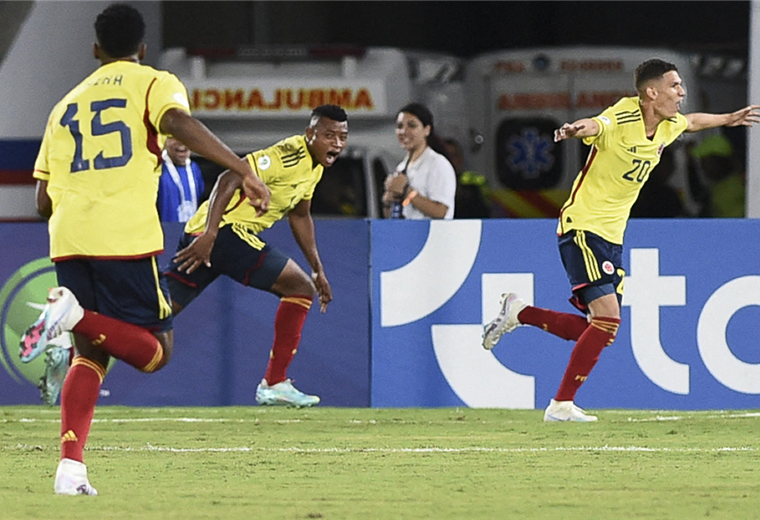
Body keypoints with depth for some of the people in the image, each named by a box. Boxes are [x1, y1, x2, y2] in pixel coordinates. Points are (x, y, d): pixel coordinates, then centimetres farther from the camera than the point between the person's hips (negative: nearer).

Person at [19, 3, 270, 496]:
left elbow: (43, 200, 23)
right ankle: (77, 315, -23)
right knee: (155, 351, 4)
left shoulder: (68, 103, 24)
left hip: (68, 239, 5)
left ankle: (70, 465, -6)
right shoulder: (153, 83, 10)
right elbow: (179, 121, -15)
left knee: (91, 354, 13)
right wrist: (244, 170, -18)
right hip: (125, 238, -5)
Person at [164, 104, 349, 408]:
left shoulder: (314, 166, 15)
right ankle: (274, 383, -5)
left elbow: (300, 215, 30)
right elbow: (230, 179, -24)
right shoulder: (290, 155, -16)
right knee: (300, 287, -6)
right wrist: (209, 234, -31)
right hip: (225, 229, -10)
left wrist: (318, 269, 31)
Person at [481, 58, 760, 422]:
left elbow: (691, 122, 31)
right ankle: (561, 405, -11)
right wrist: (574, 130, -64)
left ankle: (519, 314, 20)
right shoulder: (620, 121, -19)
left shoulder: (667, 126, 6)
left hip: (612, 237, 9)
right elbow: (593, 126, -42)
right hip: (582, 226, -8)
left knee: (599, 330, 4)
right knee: (607, 319, -19)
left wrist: (729, 119, 42)